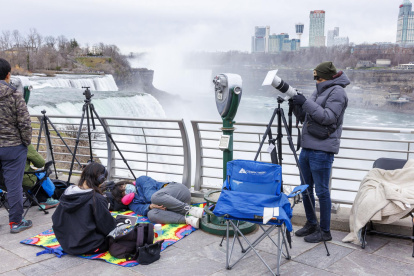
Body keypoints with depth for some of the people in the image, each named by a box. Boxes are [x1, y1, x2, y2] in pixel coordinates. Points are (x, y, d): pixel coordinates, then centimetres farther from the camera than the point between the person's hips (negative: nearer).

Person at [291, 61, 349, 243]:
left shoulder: (337, 92, -8)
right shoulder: (320, 91, 19)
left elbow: (328, 117, -19)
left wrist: (305, 103, -20)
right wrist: (298, 105, 4)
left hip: (322, 150, -9)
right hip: (307, 147, 9)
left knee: (321, 191, -3)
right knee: (306, 188, 15)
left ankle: (325, 231, 9)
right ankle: (311, 224, 28)